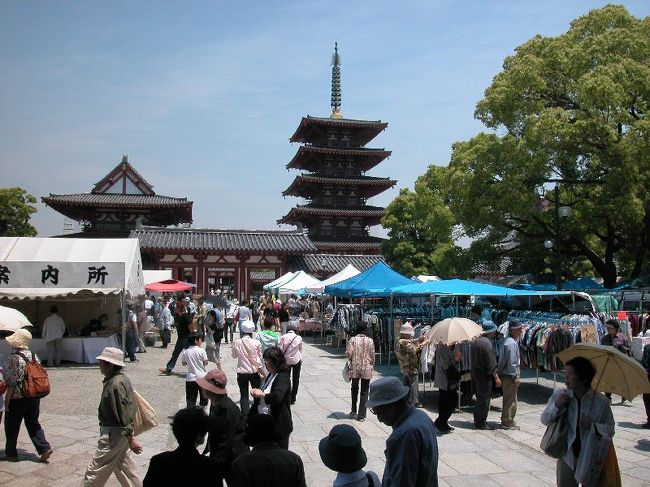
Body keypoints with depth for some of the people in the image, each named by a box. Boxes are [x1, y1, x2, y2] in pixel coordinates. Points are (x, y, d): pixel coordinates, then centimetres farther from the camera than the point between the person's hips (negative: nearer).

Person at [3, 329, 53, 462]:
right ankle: (44, 448, 2)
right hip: (34, 397, 6)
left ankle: (11, 453, 23)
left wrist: (7, 400, -10)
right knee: (33, 423, 14)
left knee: (11, 426, 12)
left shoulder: (14, 357, -16)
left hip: (17, 398, -6)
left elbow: (12, 382, -17)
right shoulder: (34, 356, 4)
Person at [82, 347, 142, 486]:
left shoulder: (115, 384, -24)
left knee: (95, 469, 2)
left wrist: (130, 438, -22)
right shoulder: (121, 378, 6)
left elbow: (123, 414, -24)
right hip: (119, 432, 10)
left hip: (113, 433, -10)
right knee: (122, 463, 20)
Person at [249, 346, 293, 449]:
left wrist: (261, 394, -21)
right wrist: (257, 393, -1)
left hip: (279, 425, -9)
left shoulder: (283, 378, -20)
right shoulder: (271, 375, 8)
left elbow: (277, 397, -36)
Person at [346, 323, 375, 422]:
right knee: (364, 392, 7)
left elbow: (348, 353, -11)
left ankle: (354, 411, 27)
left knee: (354, 389, 21)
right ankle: (361, 415, 7)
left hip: (355, 368, 1)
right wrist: (372, 365, 13)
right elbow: (372, 355, -2)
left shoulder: (353, 339, -7)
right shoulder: (370, 341, -5)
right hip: (367, 369, -1)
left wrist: (352, 360, 9)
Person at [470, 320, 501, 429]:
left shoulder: (475, 341, 8)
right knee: (484, 400, 0)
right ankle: (481, 423, 7)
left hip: (475, 374, 9)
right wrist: (496, 377, -16)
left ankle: (477, 420, 26)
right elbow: (491, 363, -20)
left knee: (479, 398, 18)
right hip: (484, 376, -9)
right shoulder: (487, 343, -20)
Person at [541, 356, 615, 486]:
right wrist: (556, 406, -17)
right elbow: (544, 420, 0)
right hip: (567, 456, 2)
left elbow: (610, 431, -6)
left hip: (591, 459, -2)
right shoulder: (559, 395, -7)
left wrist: (593, 426, -24)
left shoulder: (601, 402, -12)